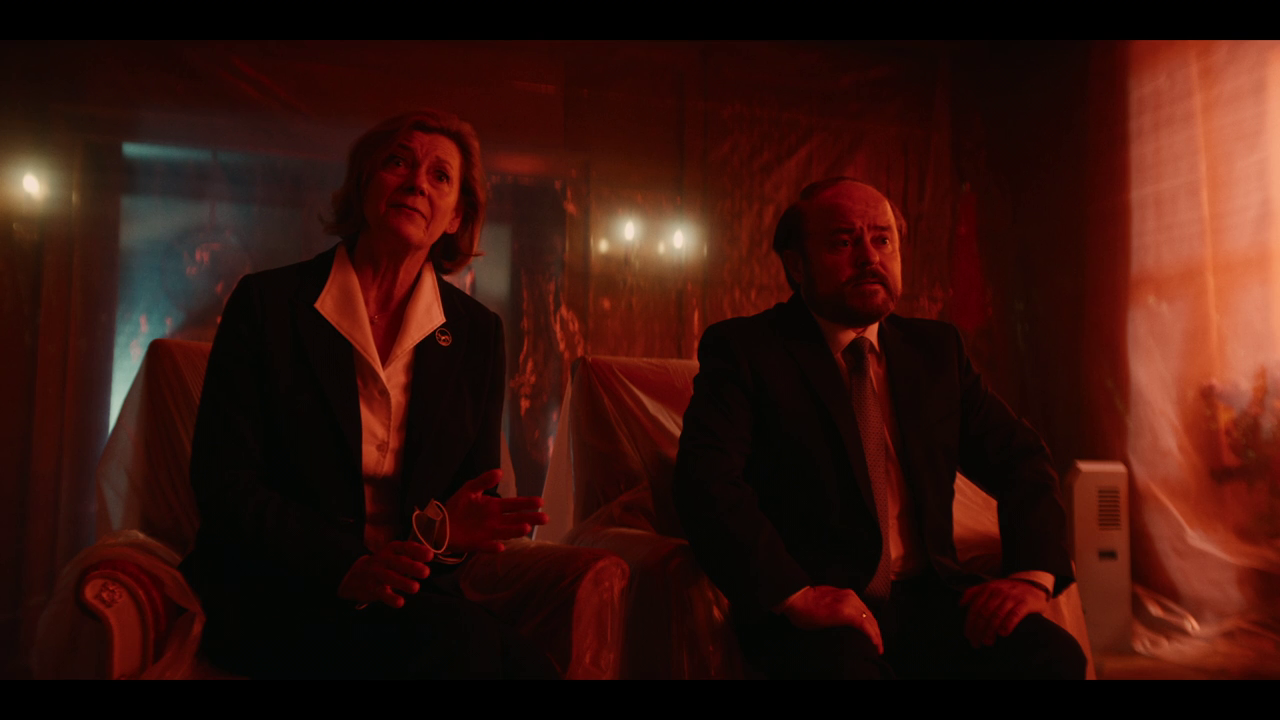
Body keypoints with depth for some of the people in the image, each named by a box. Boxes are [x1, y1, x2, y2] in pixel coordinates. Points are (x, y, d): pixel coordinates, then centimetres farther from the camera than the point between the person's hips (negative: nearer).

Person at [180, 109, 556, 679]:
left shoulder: (478, 333, 6)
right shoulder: (266, 304, -1)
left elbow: (477, 493, 8)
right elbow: (222, 482, -5)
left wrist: (445, 528, -17)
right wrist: (343, 564, -20)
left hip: (412, 592, 4)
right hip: (271, 597, -3)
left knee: (525, 662, -27)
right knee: (467, 650, -31)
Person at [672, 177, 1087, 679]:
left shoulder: (936, 349, 15)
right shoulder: (742, 350, -2)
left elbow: (1022, 460, 14)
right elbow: (706, 479, -15)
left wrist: (1032, 574, -4)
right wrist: (795, 595, -26)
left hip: (929, 597, 5)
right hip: (810, 615, -5)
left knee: (1053, 655, -20)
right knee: (845, 664, -35)